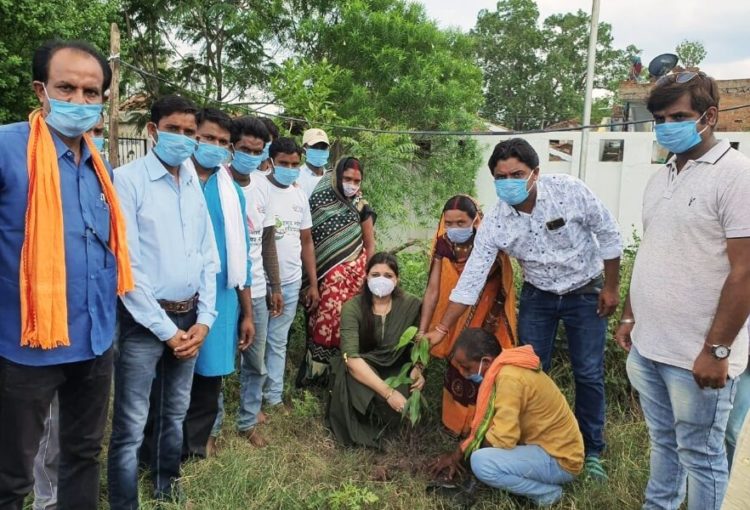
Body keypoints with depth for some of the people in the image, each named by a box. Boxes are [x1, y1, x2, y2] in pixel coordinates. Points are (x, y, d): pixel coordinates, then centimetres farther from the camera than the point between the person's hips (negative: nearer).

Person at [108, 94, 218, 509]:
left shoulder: (195, 184, 7)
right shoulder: (127, 179, -11)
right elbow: (125, 266, -15)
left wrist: (204, 319, 1)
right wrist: (165, 328, -13)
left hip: (189, 317, 6)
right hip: (145, 320, -6)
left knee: (175, 414, 20)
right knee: (131, 428, 2)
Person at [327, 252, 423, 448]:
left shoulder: (411, 305, -11)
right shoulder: (352, 307, -17)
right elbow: (351, 358, -28)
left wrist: (417, 368, -17)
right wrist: (388, 392, -36)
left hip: (395, 370, 2)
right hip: (361, 371, -1)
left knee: (400, 406, -31)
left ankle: (374, 424, 5)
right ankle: (357, 428, -8)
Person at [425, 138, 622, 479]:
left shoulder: (569, 190, -23)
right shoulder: (494, 223, -19)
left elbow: (608, 234, -10)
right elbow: (470, 280, -16)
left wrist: (611, 287, -7)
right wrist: (441, 330, -18)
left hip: (585, 292, -1)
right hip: (538, 296, 2)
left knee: (589, 374, 2)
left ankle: (591, 451, 21)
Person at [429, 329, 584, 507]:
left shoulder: (509, 377, -27)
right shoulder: (504, 368, 3)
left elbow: (502, 438, -29)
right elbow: (486, 423, 11)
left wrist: (461, 453, -10)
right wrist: (457, 455, 7)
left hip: (559, 460, -10)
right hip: (553, 445, 10)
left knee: (481, 462, -25)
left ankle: (547, 492, -5)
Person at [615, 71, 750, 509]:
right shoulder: (662, 177, 11)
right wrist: (630, 317, 14)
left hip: (697, 356, -7)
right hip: (647, 345, 7)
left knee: (700, 453, 9)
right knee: (663, 441, 21)